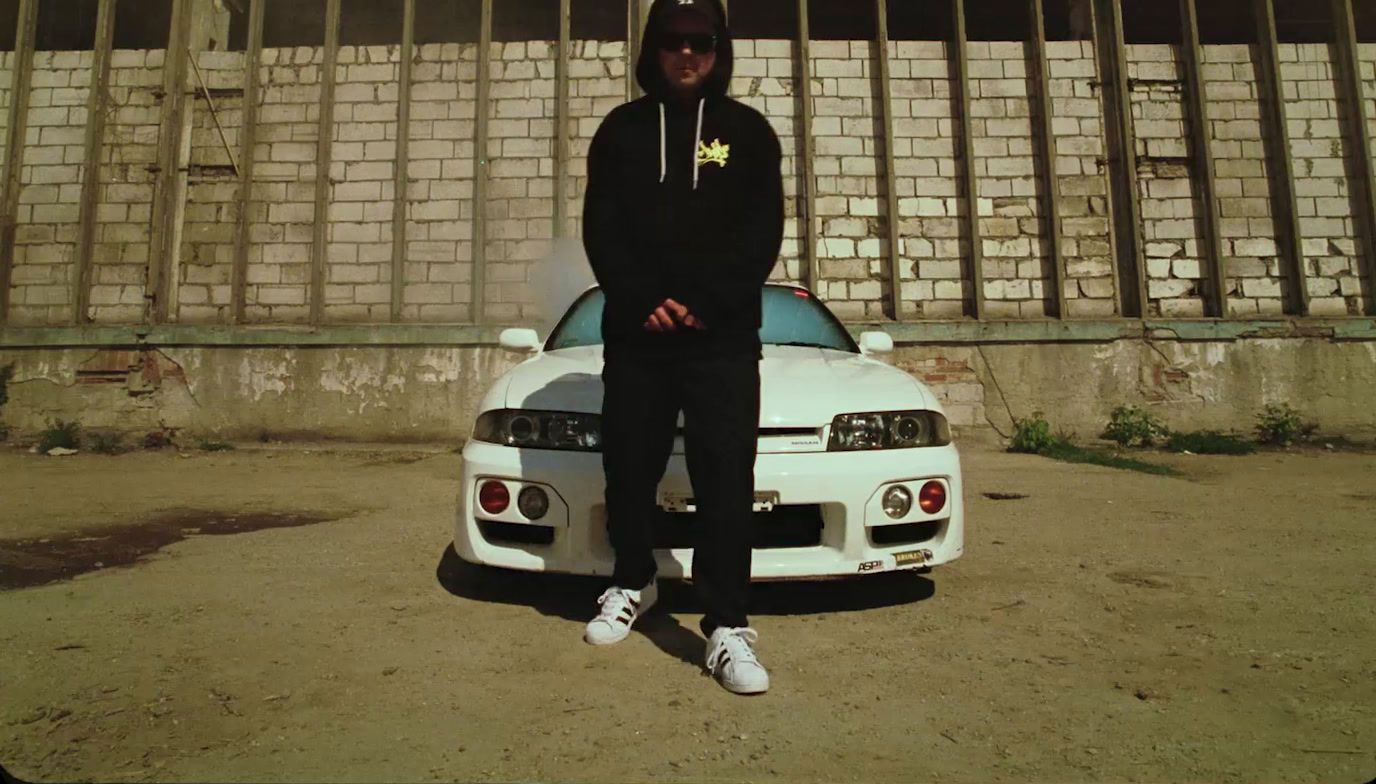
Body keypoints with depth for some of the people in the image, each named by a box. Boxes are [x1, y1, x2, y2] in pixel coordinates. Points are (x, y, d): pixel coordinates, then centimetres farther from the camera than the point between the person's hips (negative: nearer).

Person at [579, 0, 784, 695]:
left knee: (726, 481, -7)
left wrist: (701, 305, -11)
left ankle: (728, 629, 0)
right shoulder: (621, 129, 13)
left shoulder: (748, 130, 11)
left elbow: (763, 234, 2)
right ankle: (633, 583, 31)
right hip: (636, 333, 2)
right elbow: (600, 230, 5)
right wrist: (644, 304, -10)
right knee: (629, 470, 7)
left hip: (724, 337, -1)